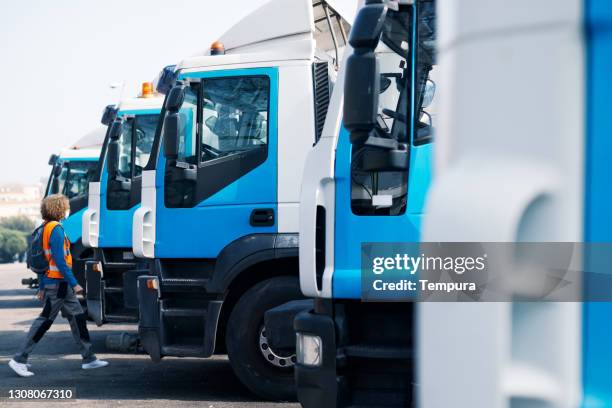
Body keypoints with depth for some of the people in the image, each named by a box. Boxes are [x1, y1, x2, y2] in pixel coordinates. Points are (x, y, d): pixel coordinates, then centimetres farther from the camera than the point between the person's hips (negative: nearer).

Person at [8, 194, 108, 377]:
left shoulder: (47, 228, 14)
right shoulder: (56, 229, -15)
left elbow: (46, 260, 17)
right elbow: (59, 260, -21)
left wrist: (42, 287, 19)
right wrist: (74, 283, -18)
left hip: (57, 283, 10)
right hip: (59, 282, -10)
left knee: (78, 317, 11)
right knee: (44, 320, -5)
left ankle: (89, 358, 15)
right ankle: (19, 359, 0)